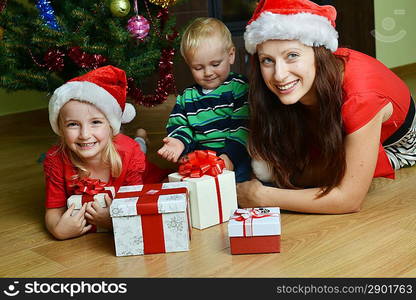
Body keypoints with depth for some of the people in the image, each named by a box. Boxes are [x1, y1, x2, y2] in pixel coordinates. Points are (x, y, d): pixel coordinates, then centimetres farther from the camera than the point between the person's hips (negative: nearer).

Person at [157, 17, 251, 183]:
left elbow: (243, 127, -7)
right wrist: (179, 141, -7)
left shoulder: (239, 87, 0)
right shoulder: (187, 96, 16)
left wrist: (230, 156, -20)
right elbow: (179, 125, 18)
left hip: (235, 158, -3)